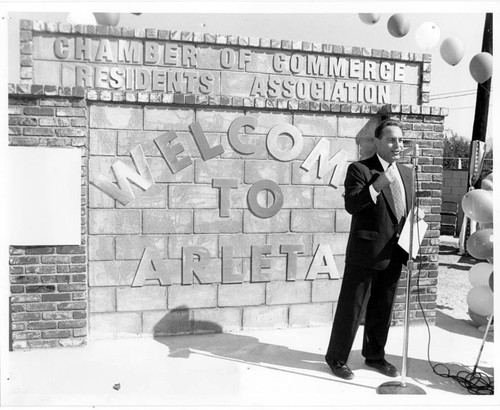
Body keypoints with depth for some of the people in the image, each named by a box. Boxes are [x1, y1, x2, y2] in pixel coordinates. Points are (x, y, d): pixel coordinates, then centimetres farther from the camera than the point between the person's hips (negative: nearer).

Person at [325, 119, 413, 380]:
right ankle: (336, 358, 21)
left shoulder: (406, 173, 13)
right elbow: (351, 205, -22)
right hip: (364, 253, -6)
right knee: (351, 308, 4)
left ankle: (375, 356, 36)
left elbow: (407, 213, 18)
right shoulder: (359, 169, -8)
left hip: (393, 256, 7)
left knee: (383, 309, 18)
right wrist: (381, 181, -28)